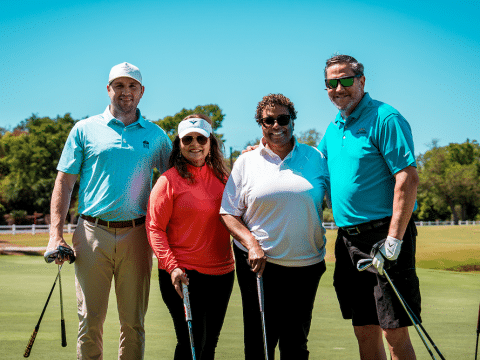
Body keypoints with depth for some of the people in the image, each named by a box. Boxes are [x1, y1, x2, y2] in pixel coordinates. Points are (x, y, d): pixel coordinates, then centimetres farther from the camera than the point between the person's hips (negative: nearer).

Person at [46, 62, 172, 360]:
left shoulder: (155, 135, 11)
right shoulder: (85, 129, 6)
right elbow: (64, 182, 5)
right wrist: (56, 234, -4)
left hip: (136, 235, 1)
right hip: (93, 234, -1)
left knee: (134, 322, 6)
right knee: (90, 320, 0)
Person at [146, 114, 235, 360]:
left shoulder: (222, 178, 10)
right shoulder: (169, 180, -5)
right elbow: (154, 228, -9)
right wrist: (171, 266, -18)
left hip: (221, 274, 5)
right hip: (182, 275, -5)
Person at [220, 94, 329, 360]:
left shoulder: (315, 158, 7)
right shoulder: (246, 162, 4)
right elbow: (228, 213, 4)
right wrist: (251, 243, -12)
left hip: (306, 267, 2)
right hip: (260, 265, -1)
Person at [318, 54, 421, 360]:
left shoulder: (385, 119, -9)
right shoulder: (333, 129, 16)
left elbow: (408, 178, -16)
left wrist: (393, 240, -21)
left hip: (383, 234, -7)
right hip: (348, 239, 7)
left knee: (394, 332, -7)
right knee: (365, 332, 10)